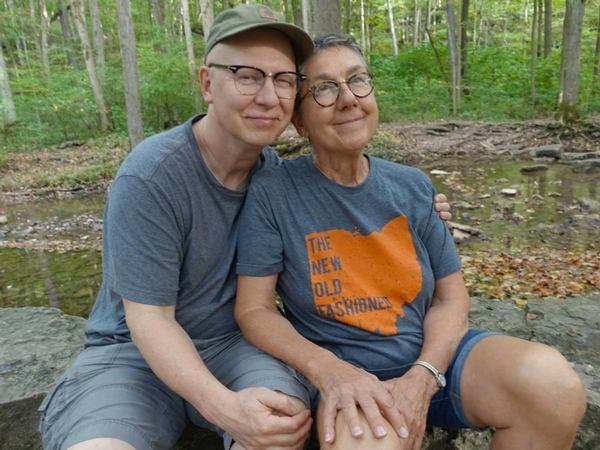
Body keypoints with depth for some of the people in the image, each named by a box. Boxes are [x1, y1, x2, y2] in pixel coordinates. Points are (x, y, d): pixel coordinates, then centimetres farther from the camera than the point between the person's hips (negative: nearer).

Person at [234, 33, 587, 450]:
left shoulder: (413, 187, 0)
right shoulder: (272, 193, -10)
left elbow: (450, 297, 3)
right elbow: (254, 309, -7)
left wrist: (422, 376, -14)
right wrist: (326, 367, -23)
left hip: (431, 354, 4)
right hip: (344, 371, -3)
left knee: (551, 382, -21)